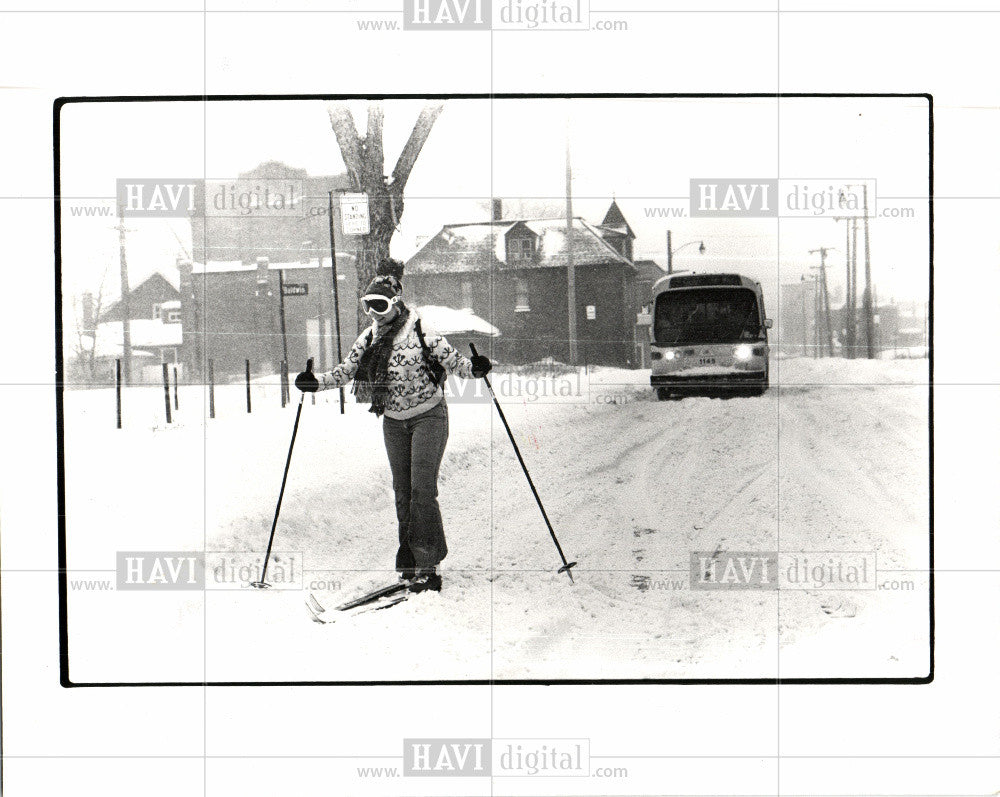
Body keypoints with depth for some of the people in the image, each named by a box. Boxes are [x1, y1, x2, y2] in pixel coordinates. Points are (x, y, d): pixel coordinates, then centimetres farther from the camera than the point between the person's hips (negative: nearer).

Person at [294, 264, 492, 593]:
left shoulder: (420, 332, -14)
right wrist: (316, 381, -4)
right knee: (402, 492, 5)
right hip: (393, 421, 6)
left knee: (422, 489, -13)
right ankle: (410, 561, 11)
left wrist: (475, 368, -33)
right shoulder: (369, 338, 2)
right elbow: (345, 371, 10)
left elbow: (453, 361, -14)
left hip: (428, 416, -5)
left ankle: (427, 565, -12)